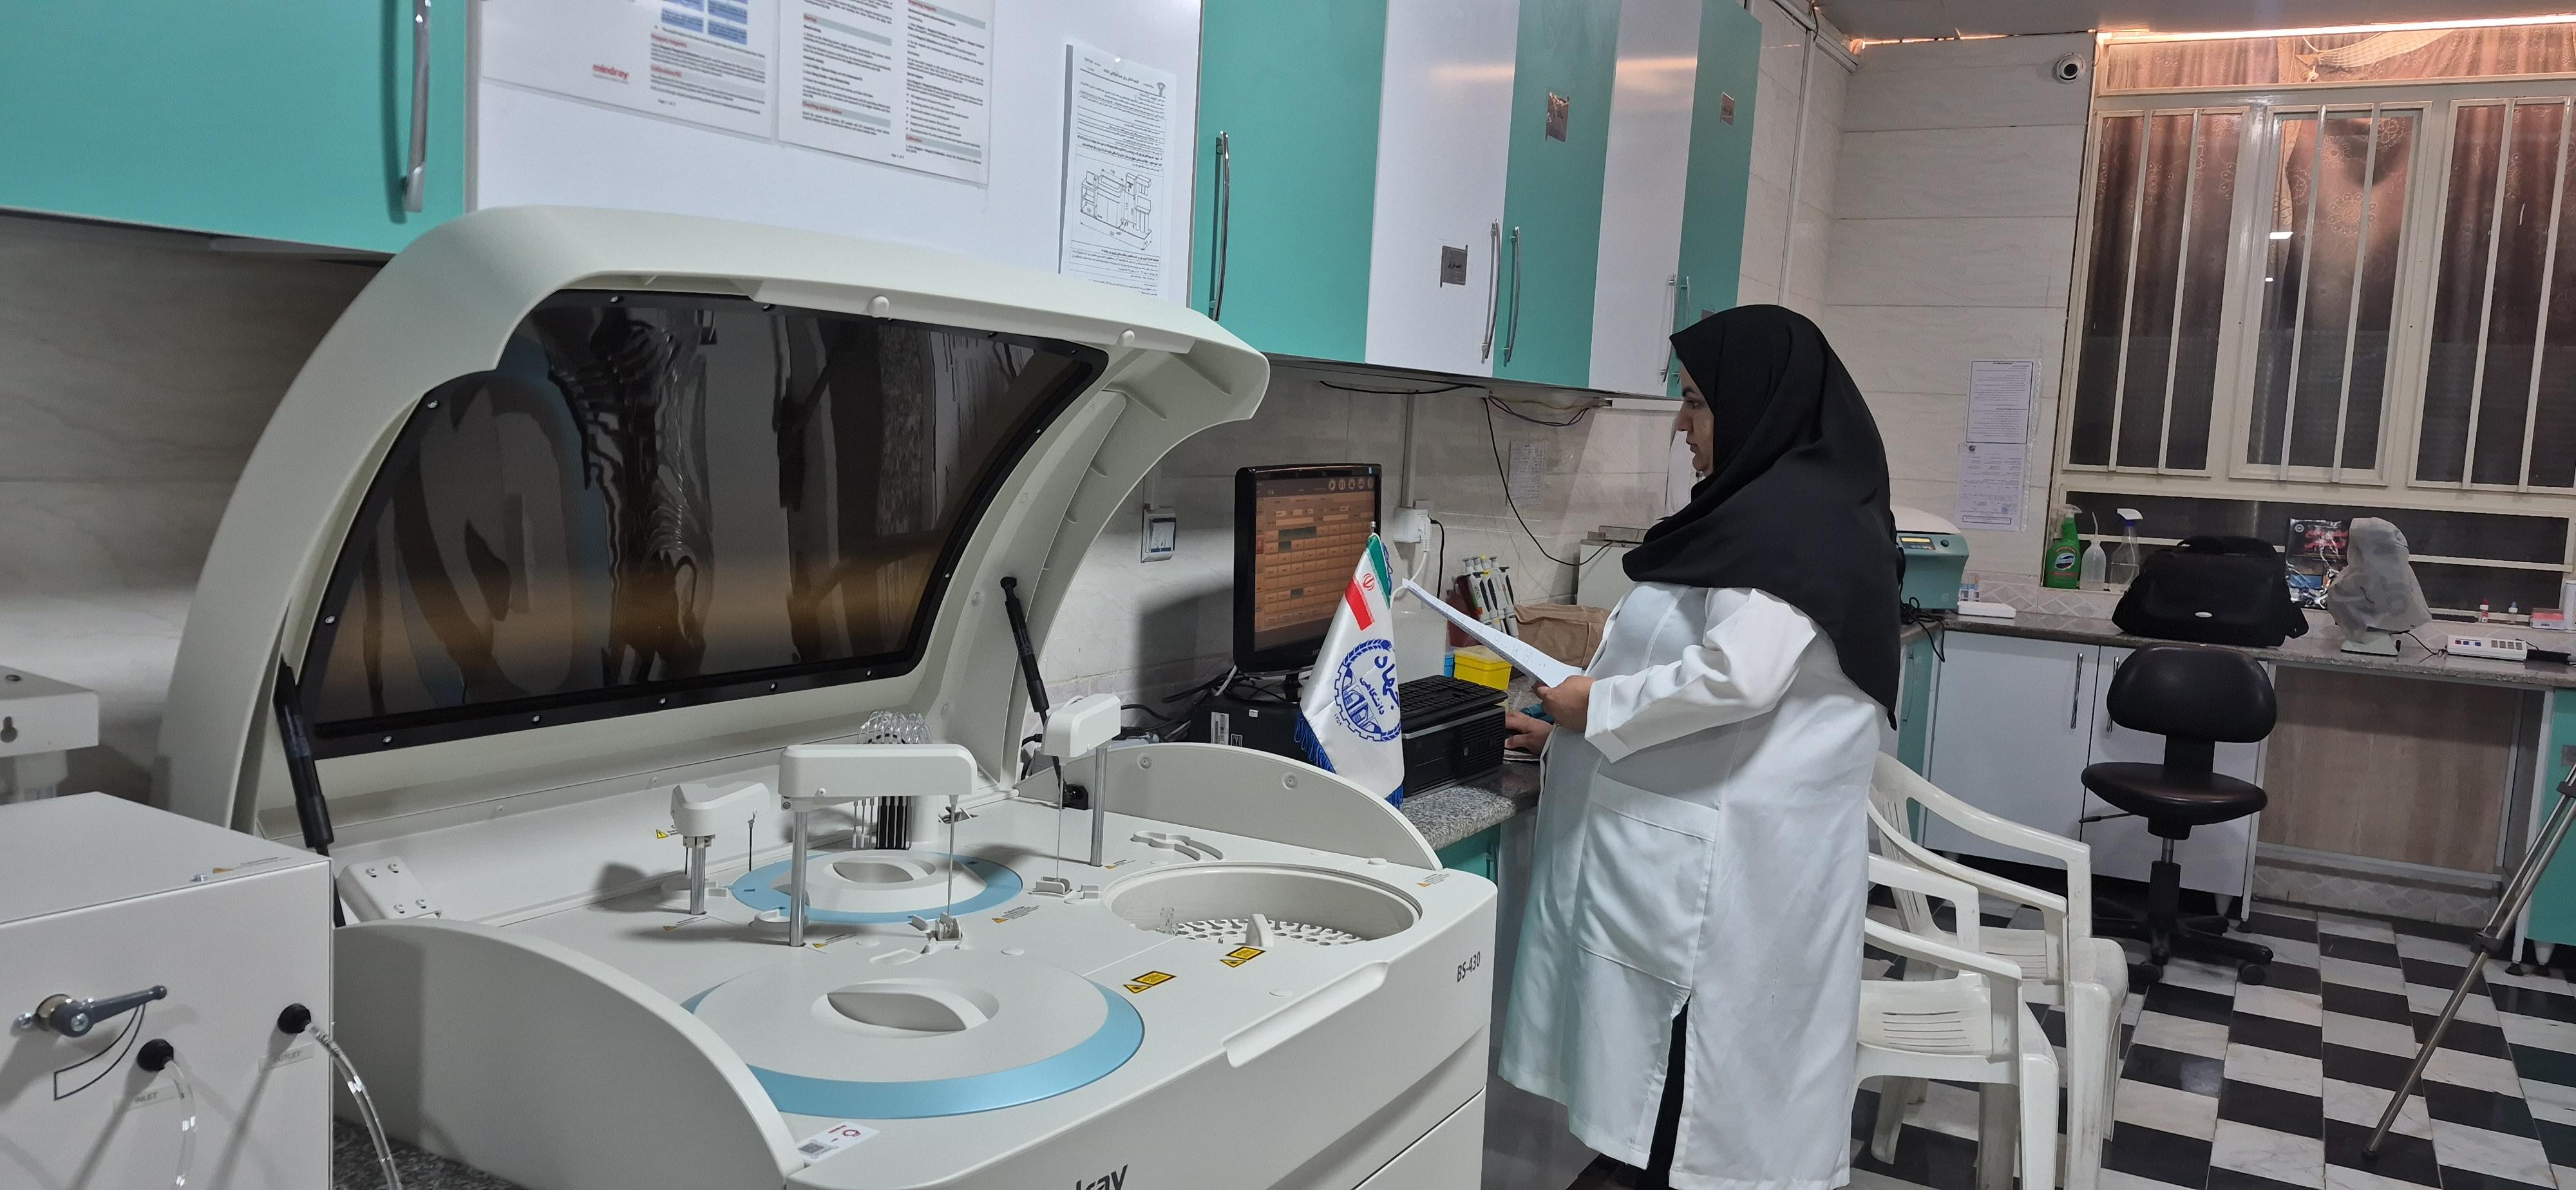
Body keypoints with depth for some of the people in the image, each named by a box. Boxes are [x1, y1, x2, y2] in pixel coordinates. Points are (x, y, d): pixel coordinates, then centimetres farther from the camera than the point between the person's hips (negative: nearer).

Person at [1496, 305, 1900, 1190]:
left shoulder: (1790, 520, -17)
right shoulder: (1774, 508, 16)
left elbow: (1735, 679, -26)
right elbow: (1704, 659, 21)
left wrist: (1597, 707, -12)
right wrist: (1573, 733, 17)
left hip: (1729, 859, -10)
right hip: (1714, 841, 10)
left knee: (1699, 1105, -1)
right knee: (1692, 1090, 16)